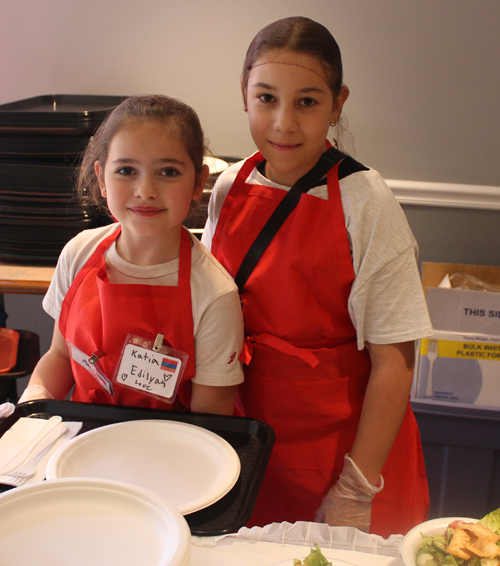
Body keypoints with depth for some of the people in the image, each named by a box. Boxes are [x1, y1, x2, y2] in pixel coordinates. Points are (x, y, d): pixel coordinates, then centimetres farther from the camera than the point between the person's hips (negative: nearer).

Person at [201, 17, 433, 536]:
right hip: (251, 432, 4)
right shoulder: (230, 188, -3)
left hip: (341, 445, -3)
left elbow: (393, 363, -15)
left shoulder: (367, 206, -17)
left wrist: (356, 491, -15)